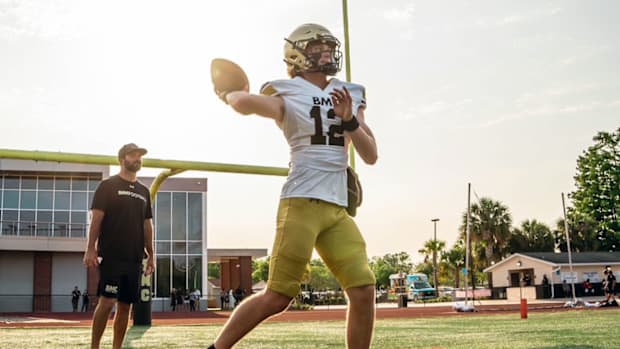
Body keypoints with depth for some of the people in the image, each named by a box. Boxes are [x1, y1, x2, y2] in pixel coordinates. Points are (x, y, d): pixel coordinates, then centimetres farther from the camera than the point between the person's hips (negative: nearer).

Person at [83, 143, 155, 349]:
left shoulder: (143, 191, 17)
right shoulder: (108, 186, 1)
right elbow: (96, 218, -6)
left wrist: (150, 255, 14)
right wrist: (91, 249, -14)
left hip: (134, 257, 5)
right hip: (111, 255, -5)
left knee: (125, 305, 5)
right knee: (107, 301, -10)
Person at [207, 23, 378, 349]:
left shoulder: (350, 95, 16)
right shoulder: (288, 94, -2)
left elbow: (371, 156, 13)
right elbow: (244, 102, -23)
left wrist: (349, 119, -2)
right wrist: (227, 94, 0)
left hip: (338, 209, 6)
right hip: (302, 202, -6)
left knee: (364, 291, -1)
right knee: (278, 297, -5)